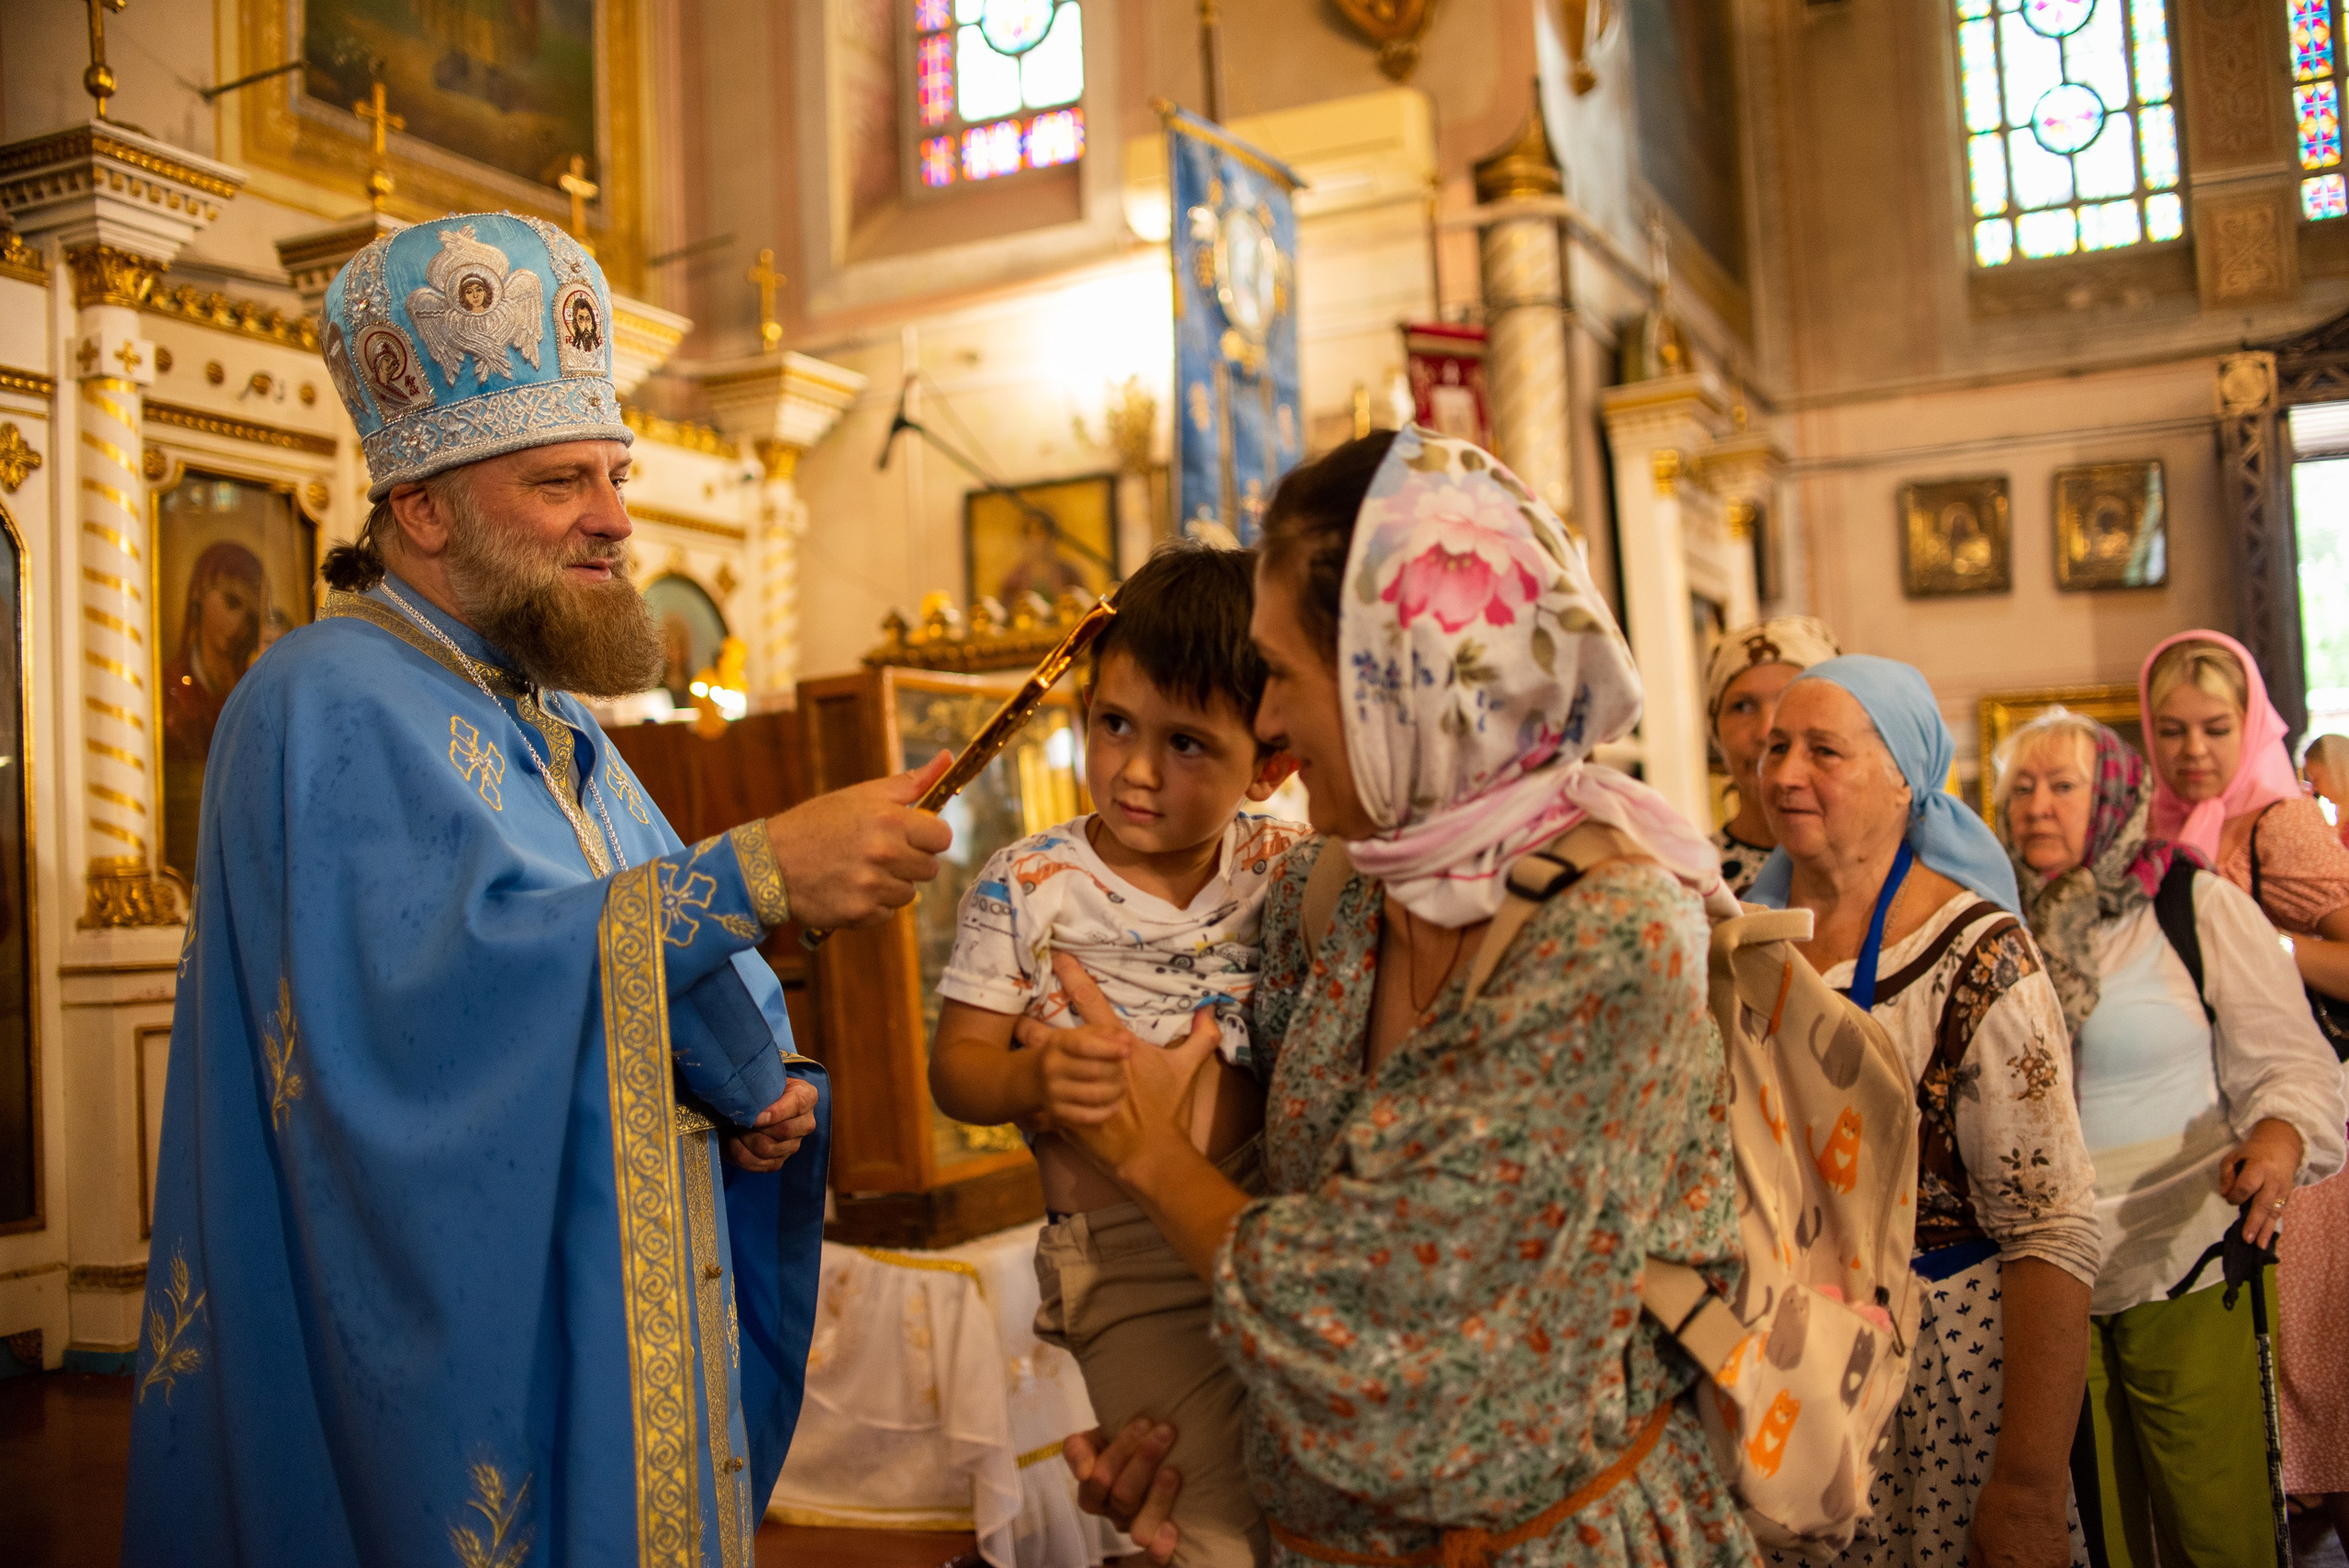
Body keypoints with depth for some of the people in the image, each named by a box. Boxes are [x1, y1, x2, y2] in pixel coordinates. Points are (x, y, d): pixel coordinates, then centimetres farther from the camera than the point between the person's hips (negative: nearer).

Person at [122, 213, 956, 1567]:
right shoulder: (331, 704, -12)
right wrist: (761, 871, -34)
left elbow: (711, 994, 18)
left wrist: (771, 1086, -4)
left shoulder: (558, 729, 16)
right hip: (463, 1354, -8)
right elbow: (450, 970, -30)